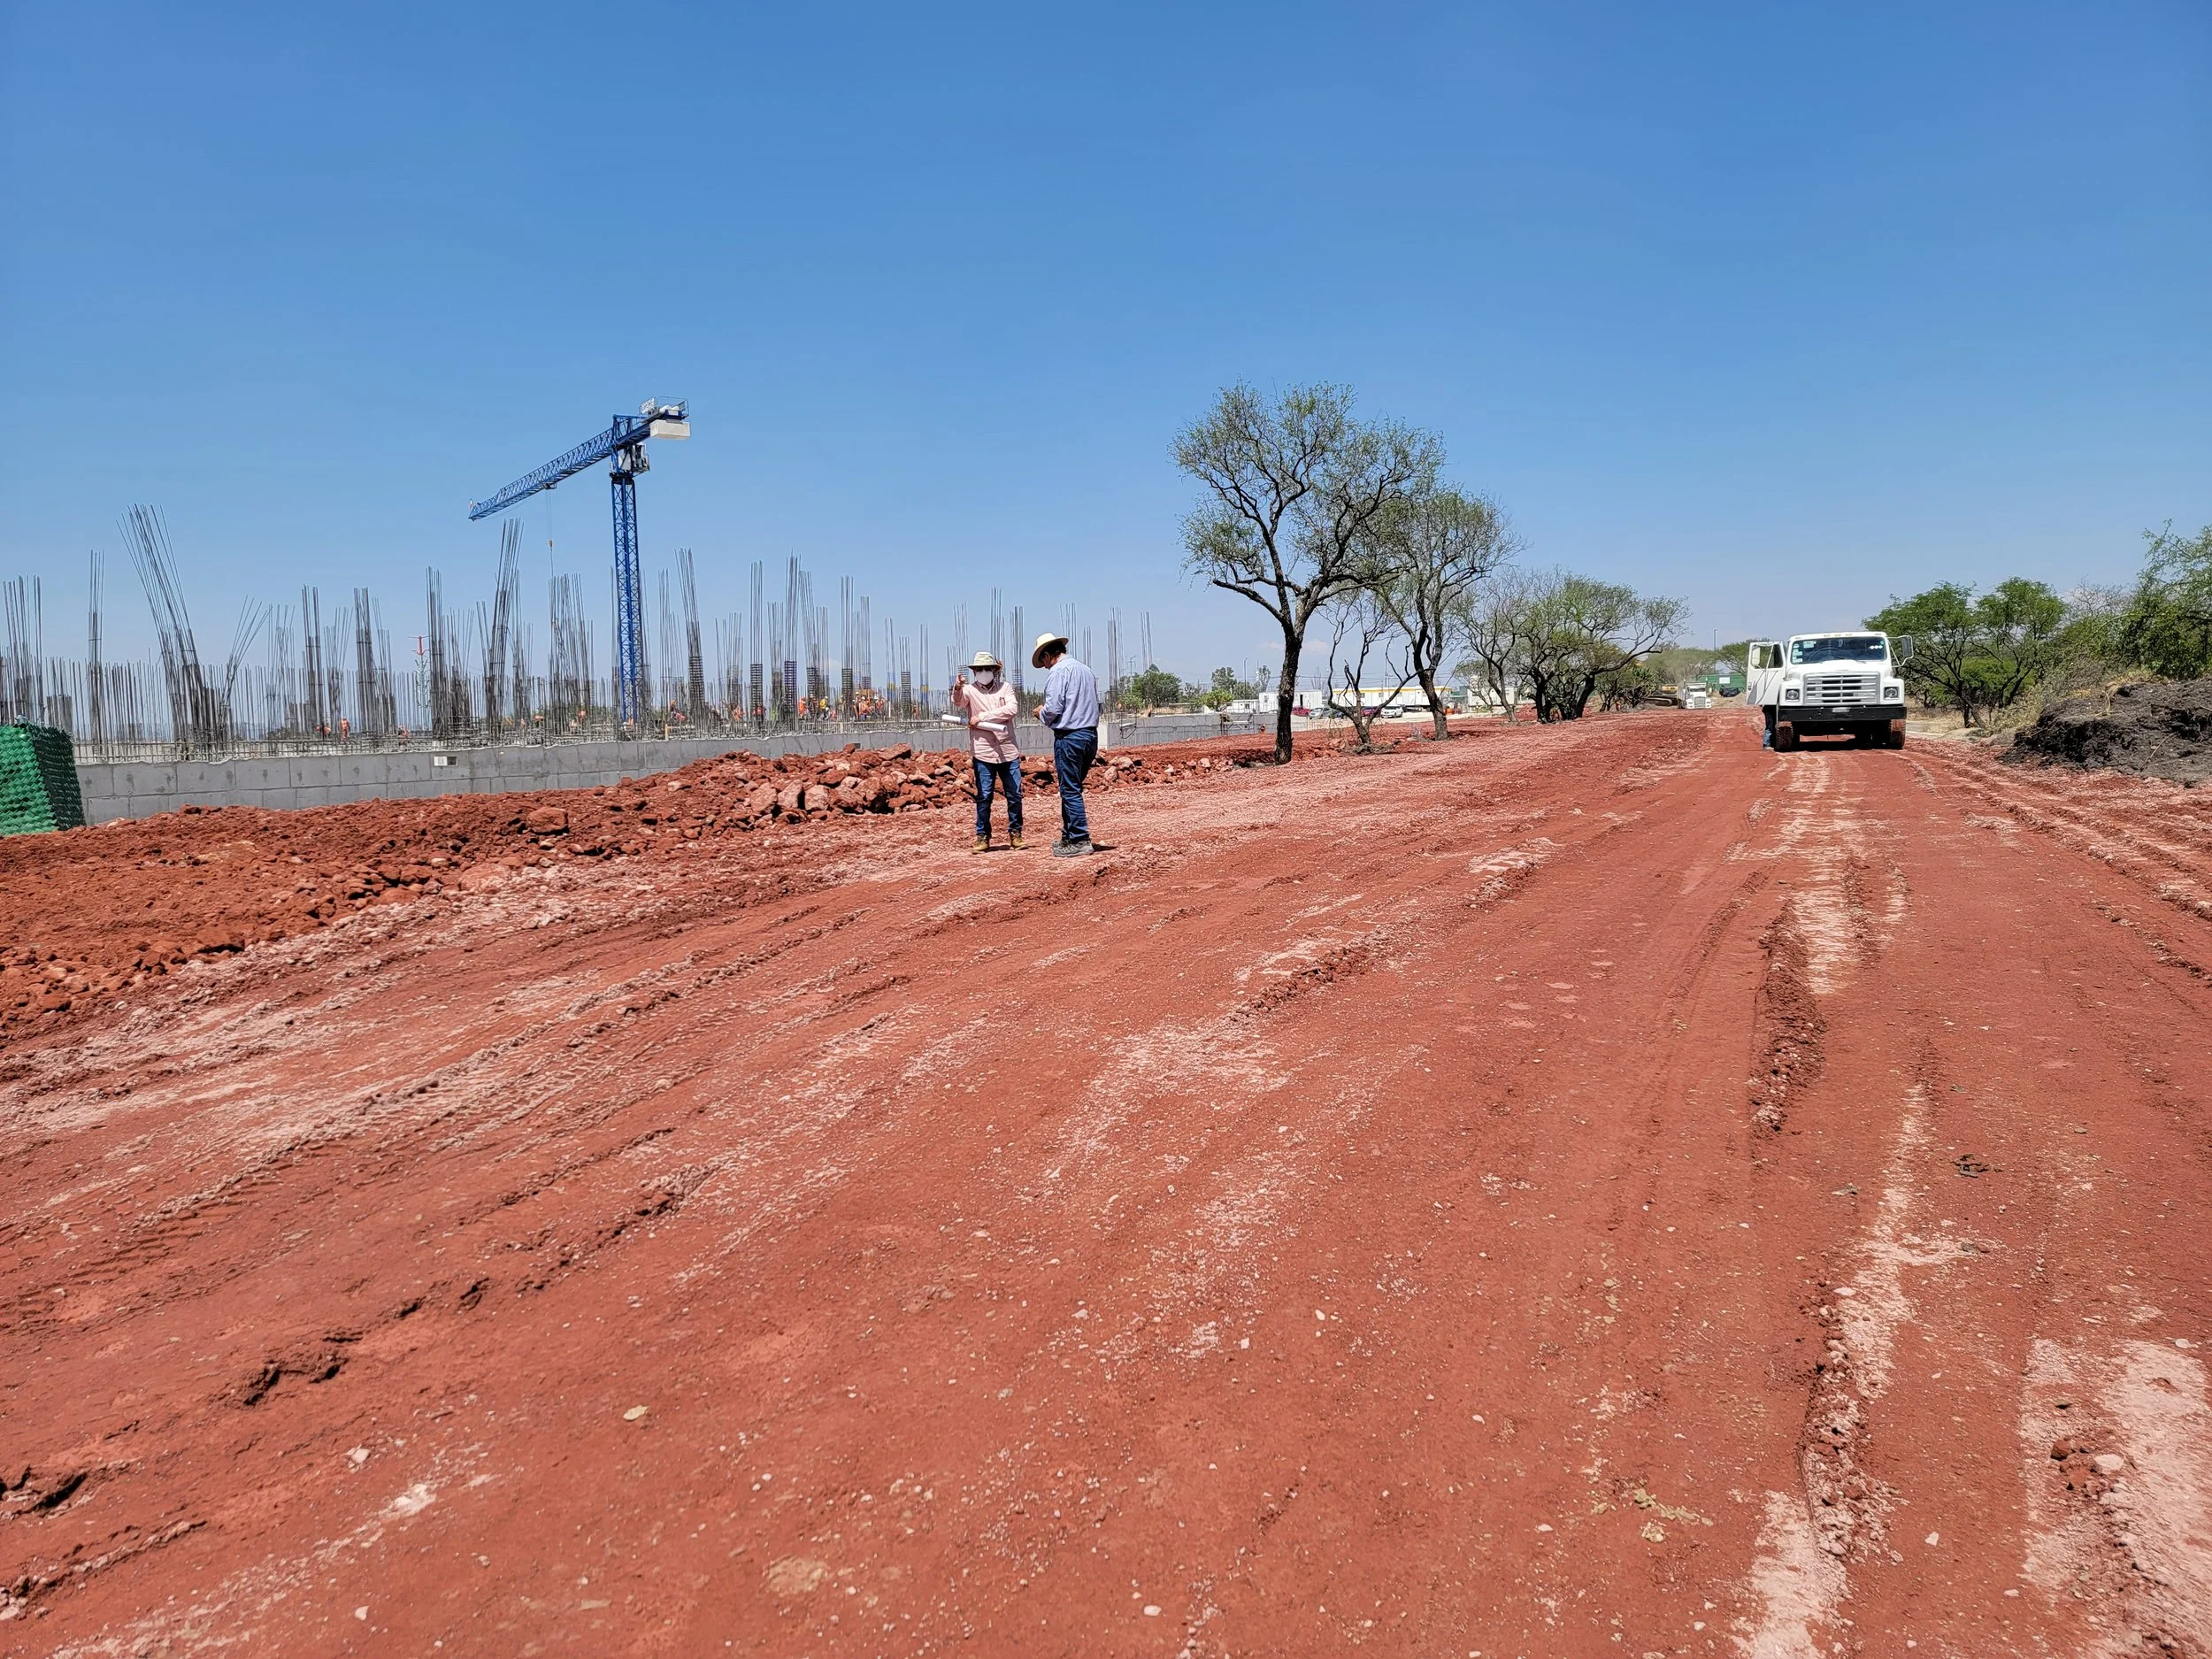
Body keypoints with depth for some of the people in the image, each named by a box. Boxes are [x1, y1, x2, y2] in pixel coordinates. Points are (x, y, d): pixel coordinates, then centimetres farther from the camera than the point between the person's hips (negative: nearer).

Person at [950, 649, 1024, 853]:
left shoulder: (1005, 688, 8)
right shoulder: (970, 689, 4)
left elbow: (1011, 710, -9)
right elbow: (958, 702, -19)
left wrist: (981, 717, -14)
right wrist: (957, 689, -42)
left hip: (1008, 751, 2)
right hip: (983, 753, -2)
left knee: (1015, 795, 4)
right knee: (984, 797, 1)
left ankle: (1015, 833, 17)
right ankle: (982, 837, 9)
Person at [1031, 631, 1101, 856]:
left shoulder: (1058, 672, -10)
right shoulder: (1087, 671, 14)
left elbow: (1052, 708, -17)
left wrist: (1041, 713, 6)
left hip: (1069, 736, -8)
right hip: (1091, 735, 8)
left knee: (1070, 791, -3)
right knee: (1071, 789, 16)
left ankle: (1080, 840, -3)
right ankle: (1069, 836, 20)